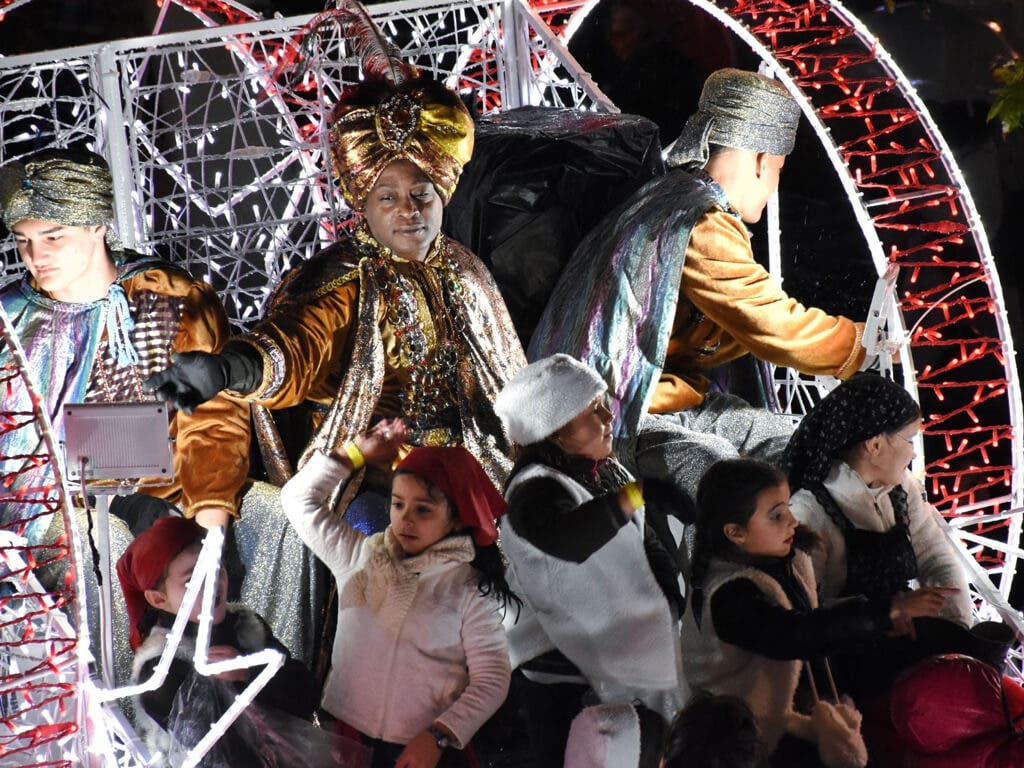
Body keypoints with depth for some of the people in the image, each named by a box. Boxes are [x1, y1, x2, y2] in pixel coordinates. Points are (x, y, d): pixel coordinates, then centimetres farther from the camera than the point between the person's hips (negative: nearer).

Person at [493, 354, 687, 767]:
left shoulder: (608, 473, 7)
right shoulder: (534, 491, -19)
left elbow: (645, 545, 19)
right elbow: (569, 539, -42)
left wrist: (677, 602, 8)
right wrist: (632, 495, -38)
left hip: (631, 652, 8)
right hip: (565, 678, -8)